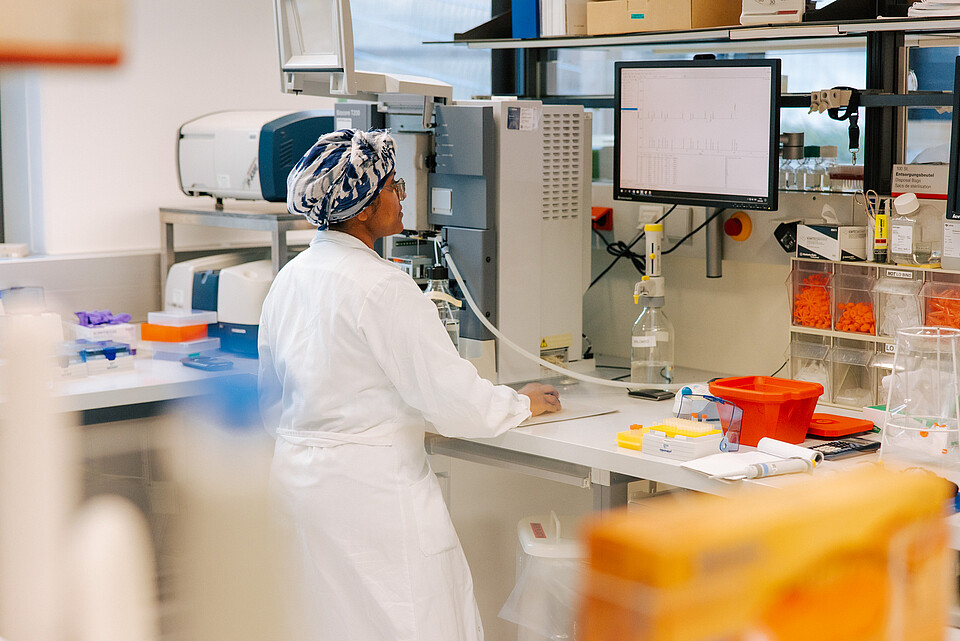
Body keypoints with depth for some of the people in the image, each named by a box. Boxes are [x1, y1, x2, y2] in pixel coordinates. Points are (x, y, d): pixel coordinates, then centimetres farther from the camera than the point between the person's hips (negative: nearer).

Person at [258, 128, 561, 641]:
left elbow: (271, 404, 16)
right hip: (369, 489, -9)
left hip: (294, 473, 9)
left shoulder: (290, 278, 7)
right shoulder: (382, 287, -18)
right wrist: (522, 404, 1)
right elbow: (452, 396, -16)